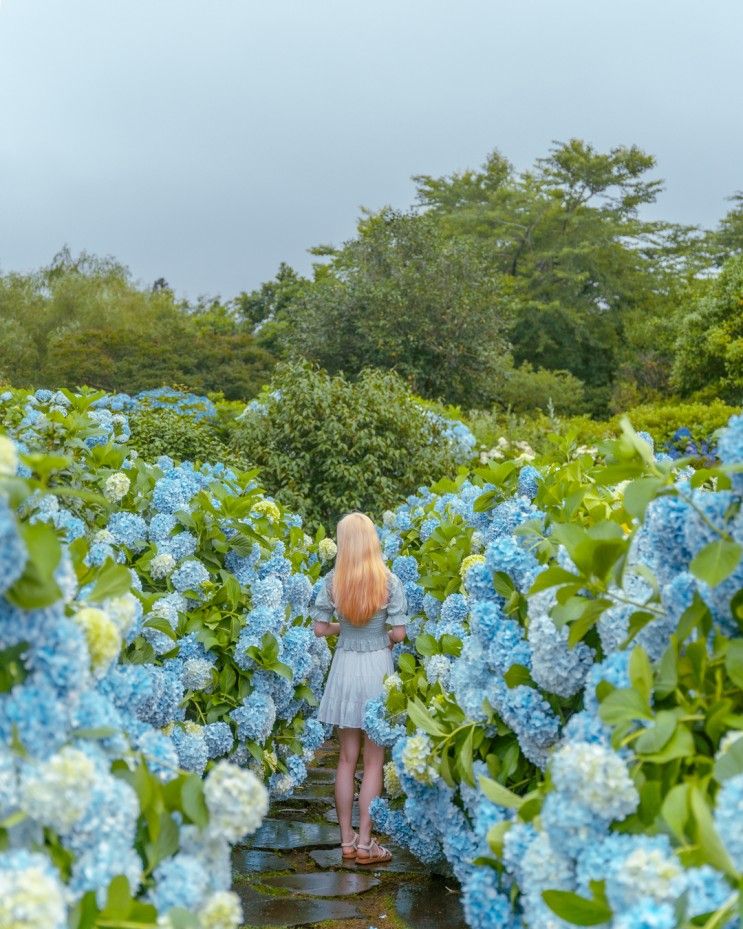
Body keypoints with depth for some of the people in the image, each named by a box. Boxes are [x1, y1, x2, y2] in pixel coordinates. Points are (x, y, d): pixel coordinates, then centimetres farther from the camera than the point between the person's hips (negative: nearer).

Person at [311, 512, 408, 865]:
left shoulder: (332, 580, -5)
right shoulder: (389, 580, -10)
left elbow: (320, 628, -2)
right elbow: (399, 633, -11)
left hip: (345, 667, 3)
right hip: (378, 667, -2)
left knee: (347, 758, 14)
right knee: (374, 761, 6)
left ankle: (346, 839, 21)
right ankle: (365, 843, 9)